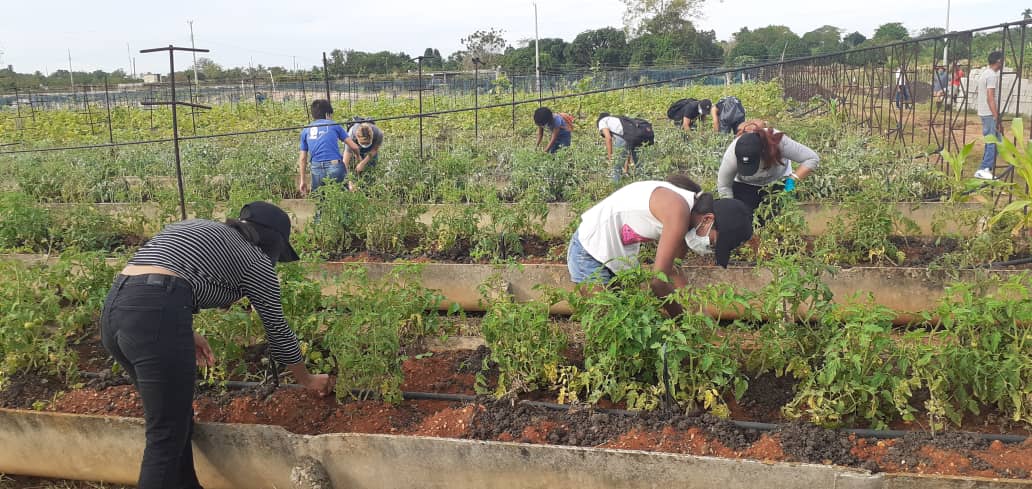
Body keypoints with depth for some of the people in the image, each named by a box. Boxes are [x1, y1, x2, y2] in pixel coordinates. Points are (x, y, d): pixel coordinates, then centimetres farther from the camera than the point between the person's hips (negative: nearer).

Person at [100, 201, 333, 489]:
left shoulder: (196, 229, 29)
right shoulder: (256, 260, 10)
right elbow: (277, 329, 18)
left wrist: (187, 333, 29)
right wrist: (308, 380, 30)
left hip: (113, 309, 8)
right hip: (153, 317, -8)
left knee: (177, 422, 20)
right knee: (167, 437, 2)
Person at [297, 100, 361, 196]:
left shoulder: (305, 131, 17)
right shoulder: (334, 125, 10)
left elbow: (302, 158, 14)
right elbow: (354, 147, 8)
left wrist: (302, 180, 16)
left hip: (317, 170, 2)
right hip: (335, 167, -2)